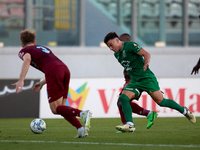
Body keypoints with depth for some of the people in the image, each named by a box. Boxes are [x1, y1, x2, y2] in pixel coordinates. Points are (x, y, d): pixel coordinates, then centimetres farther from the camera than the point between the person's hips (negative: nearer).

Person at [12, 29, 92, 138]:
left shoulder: (24, 51, 17)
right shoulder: (43, 48, 37)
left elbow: (27, 59, -8)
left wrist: (21, 80, -17)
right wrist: (42, 83, 43)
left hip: (53, 72, -7)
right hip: (65, 69, 7)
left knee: (55, 109, -3)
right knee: (60, 107, 13)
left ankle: (83, 113, -27)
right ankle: (81, 129, -4)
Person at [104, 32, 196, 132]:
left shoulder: (130, 46, -10)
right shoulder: (117, 54, 13)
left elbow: (146, 54, -15)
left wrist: (146, 63, -34)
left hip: (146, 78, -7)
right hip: (135, 81, 7)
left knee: (160, 101, -11)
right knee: (123, 98, -15)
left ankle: (184, 111, 9)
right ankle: (130, 125, -18)